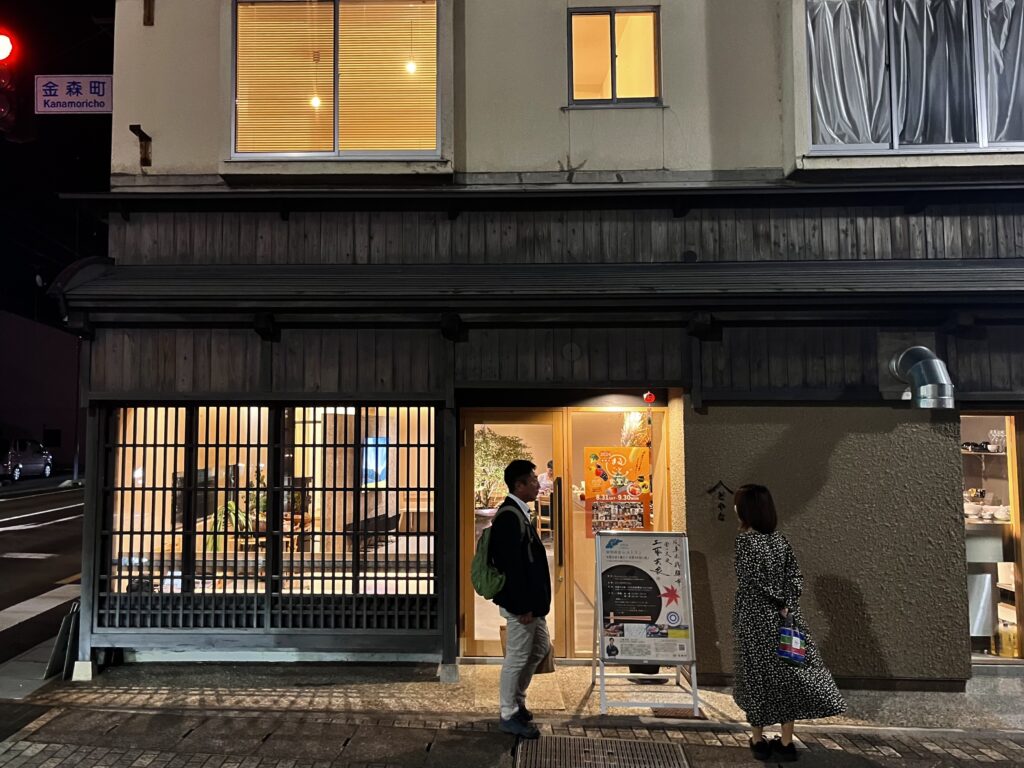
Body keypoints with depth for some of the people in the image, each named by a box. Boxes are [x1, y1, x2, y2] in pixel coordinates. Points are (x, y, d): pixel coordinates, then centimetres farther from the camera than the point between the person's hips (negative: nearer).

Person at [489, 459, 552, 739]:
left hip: (532, 600, 10)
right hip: (520, 602, -10)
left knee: (540, 648, 21)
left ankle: (517, 701, 36)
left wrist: (534, 604, 18)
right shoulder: (509, 516, -22)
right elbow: (512, 566, -24)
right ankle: (509, 715, 20)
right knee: (517, 657, 4)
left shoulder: (519, 513, 9)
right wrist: (522, 607, -21)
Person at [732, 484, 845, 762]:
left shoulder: (744, 540, -14)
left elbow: (755, 579, -19)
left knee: (758, 677, 7)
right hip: (783, 618, 5)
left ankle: (759, 740, 18)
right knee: (787, 673, 12)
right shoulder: (780, 539, 3)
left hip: (754, 620, -5)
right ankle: (786, 742, 18)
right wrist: (786, 606, -4)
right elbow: (795, 577, 0)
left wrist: (780, 603, -6)